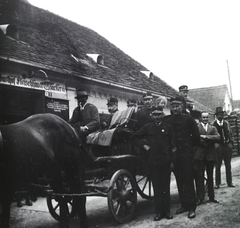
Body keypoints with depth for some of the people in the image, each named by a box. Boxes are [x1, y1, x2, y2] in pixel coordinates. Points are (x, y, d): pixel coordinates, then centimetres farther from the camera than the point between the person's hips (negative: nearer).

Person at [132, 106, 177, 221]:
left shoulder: (168, 127, 4)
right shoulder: (148, 127, 6)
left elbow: (173, 145, 3)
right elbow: (134, 136, 2)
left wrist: (173, 161, -1)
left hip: (165, 162, 0)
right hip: (153, 162, 0)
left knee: (165, 187, 7)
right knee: (157, 188, 5)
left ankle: (166, 211, 17)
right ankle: (158, 212, 12)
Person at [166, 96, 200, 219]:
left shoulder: (188, 119, -2)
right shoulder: (168, 121, 5)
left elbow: (196, 136, 1)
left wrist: (189, 146, 6)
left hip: (187, 154, -3)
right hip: (174, 155, 3)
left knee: (188, 180, -2)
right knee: (179, 181, 9)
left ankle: (191, 207, 5)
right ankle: (184, 204, 21)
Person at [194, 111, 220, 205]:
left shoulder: (212, 128, 14)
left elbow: (218, 137, -3)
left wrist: (205, 136, -12)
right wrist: (209, 141, -11)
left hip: (210, 154, 3)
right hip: (199, 155, -3)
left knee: (210, 176, 11)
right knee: (199, 176, -3)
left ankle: (211, 196, 20)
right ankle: (200, 197, 3)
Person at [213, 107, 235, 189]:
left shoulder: (226, 123, 10)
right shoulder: (213, 124, -3)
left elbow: (230, 133, 9)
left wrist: (230, 142, -4)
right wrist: (215, 143, -15)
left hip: (227, 145, 4)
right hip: (218, 146, -4)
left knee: (228, 165, 10)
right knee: (217, 166, 1)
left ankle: (229, 182, 18)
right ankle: (217, 183, 9)